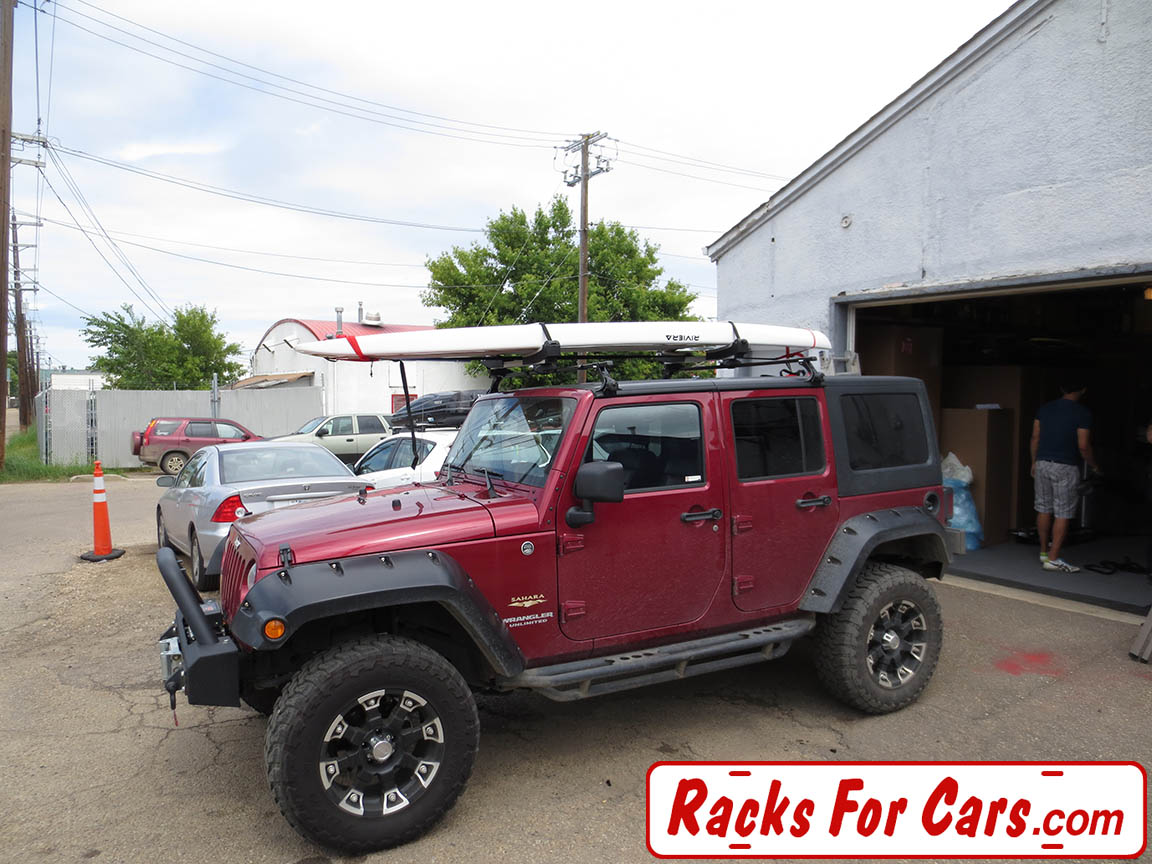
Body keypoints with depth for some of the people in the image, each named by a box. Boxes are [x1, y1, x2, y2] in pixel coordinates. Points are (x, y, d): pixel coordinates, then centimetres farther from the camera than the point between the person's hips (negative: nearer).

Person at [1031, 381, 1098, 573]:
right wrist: (1094, 466, 5)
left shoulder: (1045, 408, 6)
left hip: (1043, 464, 5)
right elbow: (1083, 446, -11)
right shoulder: (1082, 413, -9)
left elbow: (1035, 437, 8)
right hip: (1066, 467, -5)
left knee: (1044, 509, 13)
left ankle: (1044, 552, 22)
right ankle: (1053, 559, -2)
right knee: (1063, 514, -1)